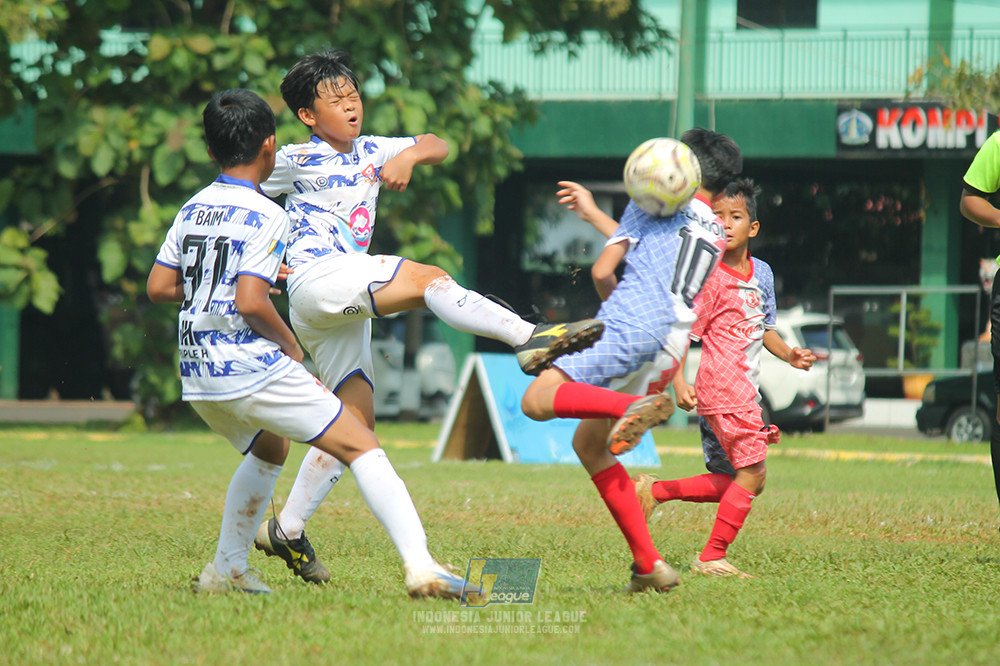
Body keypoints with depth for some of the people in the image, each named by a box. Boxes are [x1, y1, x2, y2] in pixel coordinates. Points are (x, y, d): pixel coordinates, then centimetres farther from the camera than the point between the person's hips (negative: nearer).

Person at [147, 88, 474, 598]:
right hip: (250, 368, -8)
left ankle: (226, 570, 28)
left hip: (198, 379, 8)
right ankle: (421, 567, -20)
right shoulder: (264, 216, -11)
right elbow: (250, 304, -20)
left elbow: (158, 288, 12)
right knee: (360, 446, -6)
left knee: (269, 449, 33)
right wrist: (291, 345, -3)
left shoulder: (192, 209, 11)